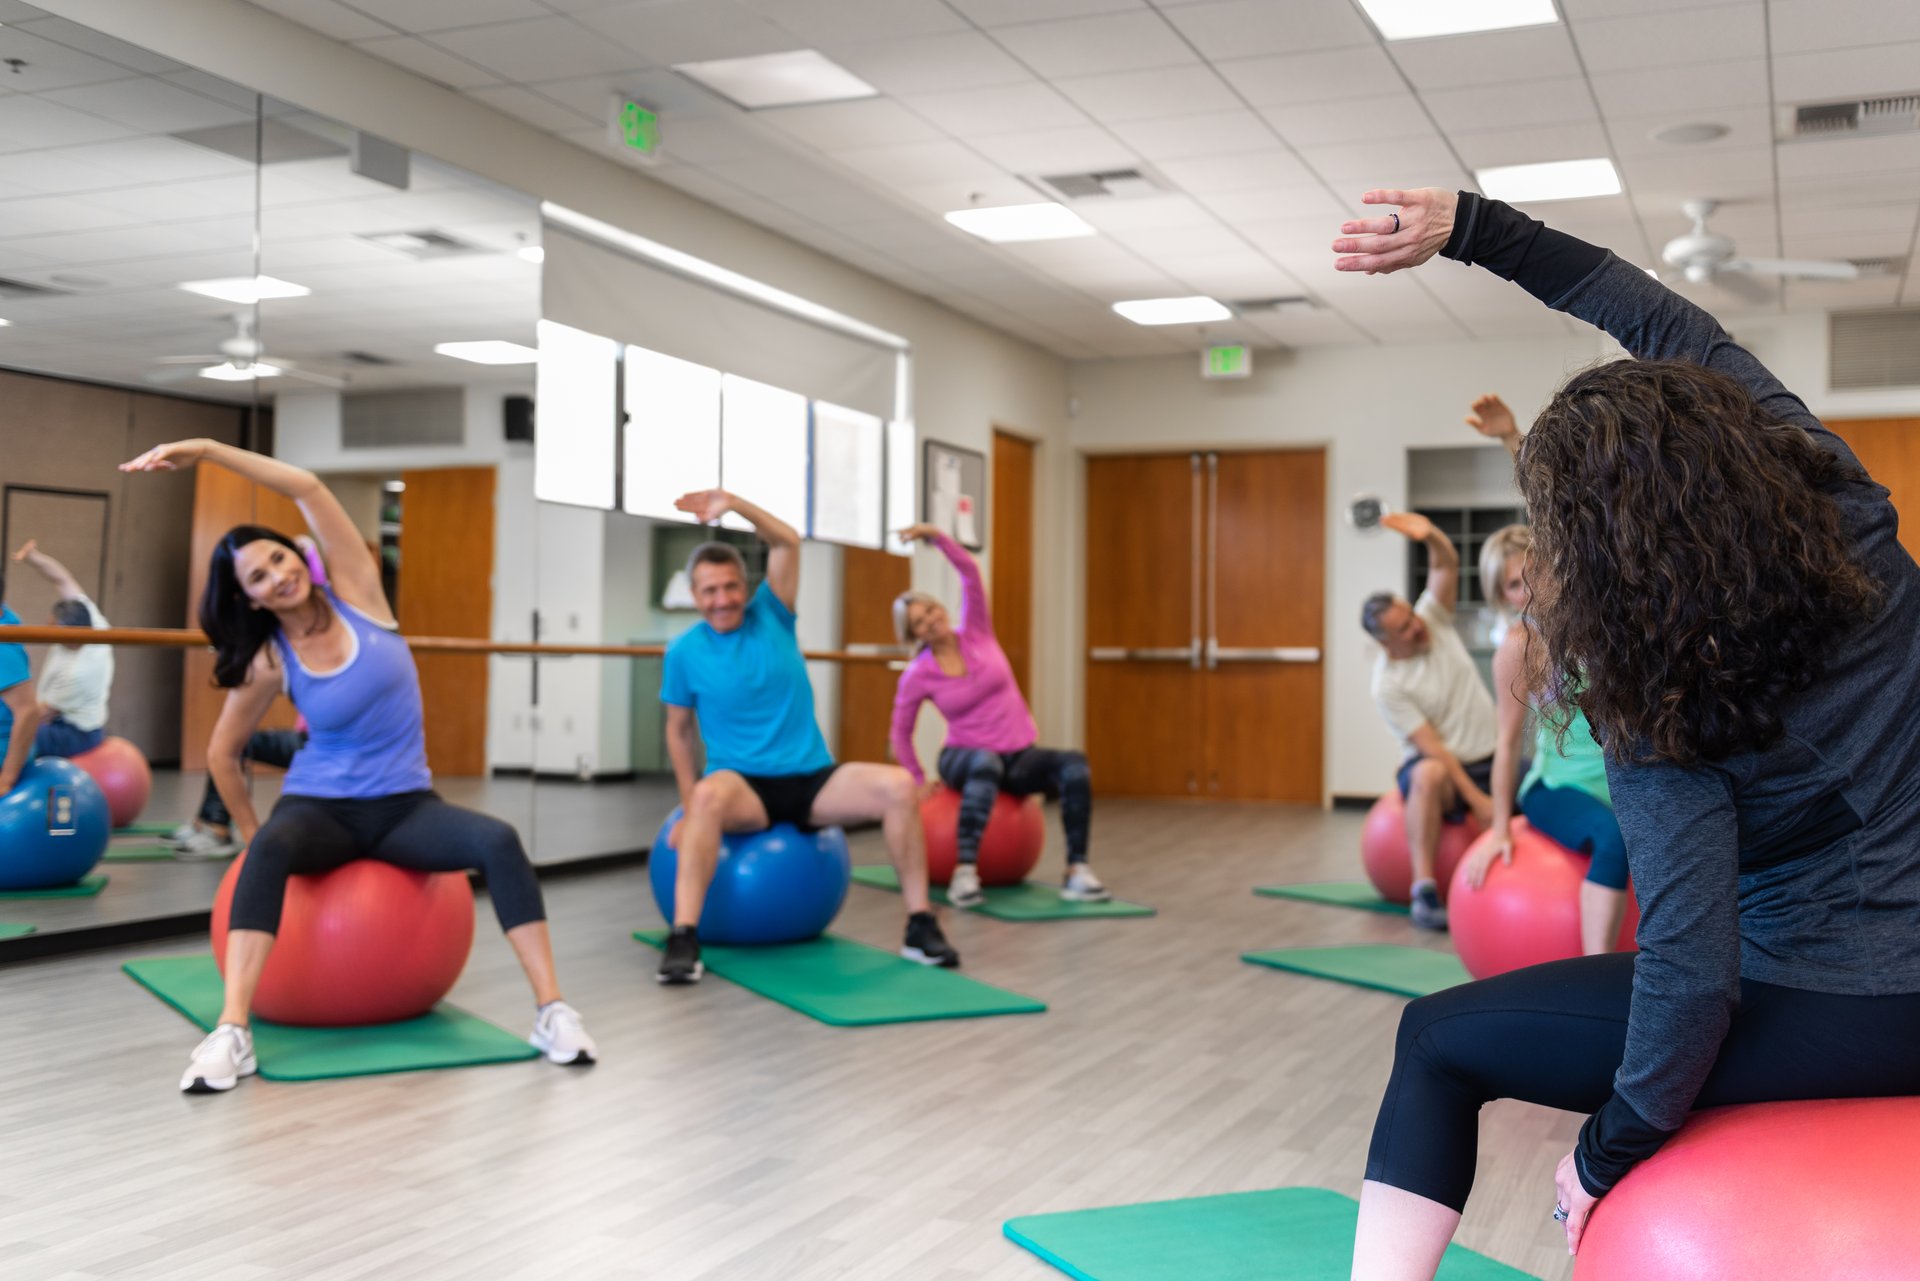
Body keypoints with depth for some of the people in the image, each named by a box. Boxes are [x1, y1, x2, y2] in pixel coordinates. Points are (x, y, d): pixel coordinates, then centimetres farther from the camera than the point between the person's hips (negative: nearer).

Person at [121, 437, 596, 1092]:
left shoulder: (358, 592, -3)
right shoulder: (269, 662, -4)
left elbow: (308, 488, -13)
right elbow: (221, 753, 10)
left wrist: (204, 448, -15)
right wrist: (252, 834, 9)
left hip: (404, 807, 1)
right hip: (320, 808, -1)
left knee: (498, 841, -29)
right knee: (271, 851, -37)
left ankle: (552, 1011, -27)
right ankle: (231, 1031, -42)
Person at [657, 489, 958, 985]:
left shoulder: (770, 614, 3)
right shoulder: (685, 651, 0)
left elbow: (788, 542, -5)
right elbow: (680, 729, 9)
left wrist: (733, 504, -18)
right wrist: (689, 806, 1)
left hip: (812, 778, 2)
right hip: (744, 784, -2)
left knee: (900, 786, -24)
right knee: (710, 795, -40)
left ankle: (920, 925, -16)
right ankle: (683, 937, -41)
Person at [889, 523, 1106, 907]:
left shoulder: (976, 633, 0)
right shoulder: (917, 675, -5)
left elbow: (970, 573, -11)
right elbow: (901, 733, 8)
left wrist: (934, 535, -21)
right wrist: (918, 781, 6)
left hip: (1019, 757, 3)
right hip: (966, 759, -3)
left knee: (1074, 764, -30)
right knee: (987, 762, -42)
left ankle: (1076, 872, -33)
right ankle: (964, 872, -44)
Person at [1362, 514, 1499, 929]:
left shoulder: (1432, 618, -3)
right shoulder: (1388, 685, -16)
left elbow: (1448, 564, -18)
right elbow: (1432, 748, -20)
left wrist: (1430, 535, -40)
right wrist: (1475, 798, -26)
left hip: (1490, 761, 5)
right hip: (1443, 769, -5)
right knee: (1429, 775, -41)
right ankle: (1424, 889, -37)